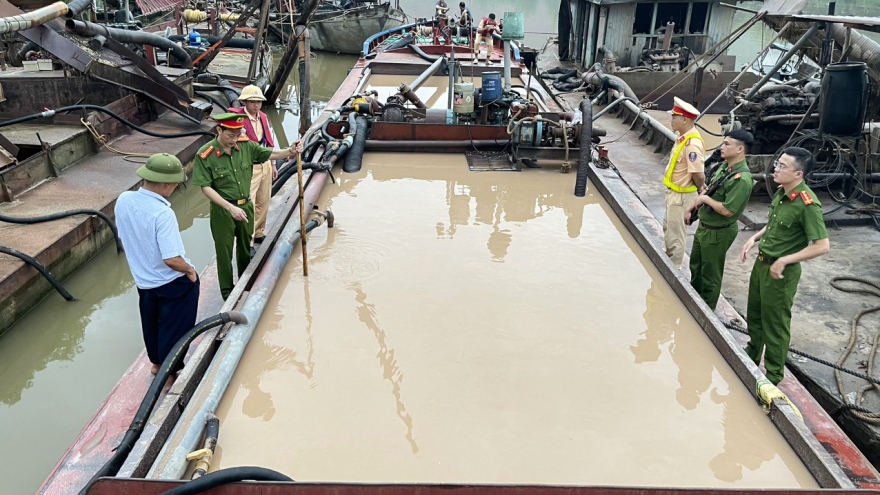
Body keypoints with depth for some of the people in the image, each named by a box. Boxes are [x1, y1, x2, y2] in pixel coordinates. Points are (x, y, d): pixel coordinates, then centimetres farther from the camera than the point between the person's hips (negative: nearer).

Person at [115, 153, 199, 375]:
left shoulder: (123, 200, -10)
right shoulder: (163, 214, -32)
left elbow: (125, 238, 6)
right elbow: (172, 260, -33)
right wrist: (190, 270, -12)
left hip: (143, 280, 7)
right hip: (173, 283, -7)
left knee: (151, 324, 27)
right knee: (173, 330, 12)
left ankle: (156, 363, 47)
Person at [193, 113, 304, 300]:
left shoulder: (246, 145, -7)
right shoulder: (205, 155, -19)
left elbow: (270, 154, 0)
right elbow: (205, 187, -17)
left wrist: (290, 151, -22)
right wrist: (231, 208, -23)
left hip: (246, 206, 5)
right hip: (222, 210, -5)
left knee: (246, 247, 22)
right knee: (225, 251, 9)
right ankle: (227, 290, 27)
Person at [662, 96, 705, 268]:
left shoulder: (692, 143, -28)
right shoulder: (683, 136, 2)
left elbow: (699, 176, -27)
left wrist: (701, 192, -8)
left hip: (681, 196, -10)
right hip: (673, 192, 10)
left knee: (676, 234, 5)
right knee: (668, 228, 25)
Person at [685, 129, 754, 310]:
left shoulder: (741, 178, -27)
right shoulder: (725, 168, 3)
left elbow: (728, 210, -29)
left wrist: (705, 199, -19)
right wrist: (692, 210, 11)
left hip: (718, 233, -9)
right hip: (704, 226, 10)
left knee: (710, 274, 7)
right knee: (696, 266, 24)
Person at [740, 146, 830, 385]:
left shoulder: (807, 204, -24)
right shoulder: (781, 192, 1)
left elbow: (822, 246, -25)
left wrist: (784, 261, -23)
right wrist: (755, 238, 2)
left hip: (780, 272, -8)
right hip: (762, 262, 8)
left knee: (775, 324, 7)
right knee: (754, 315, 23)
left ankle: (773, 375, 25)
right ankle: (752, 356, 45)